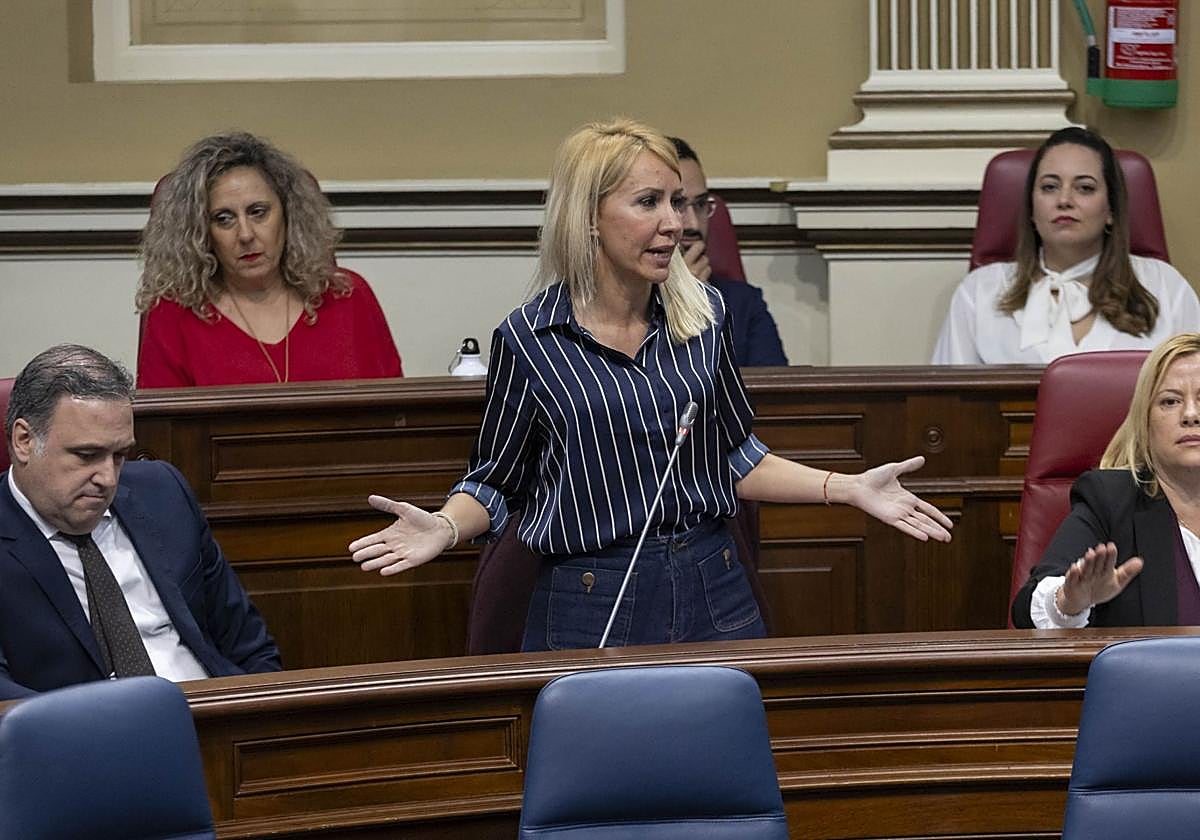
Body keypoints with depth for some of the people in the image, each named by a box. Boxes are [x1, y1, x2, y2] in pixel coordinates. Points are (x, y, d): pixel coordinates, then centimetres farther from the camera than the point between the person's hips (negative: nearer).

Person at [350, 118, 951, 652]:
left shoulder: (705, 314, 4)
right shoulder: (528, 341, -7)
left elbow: (736, 457, 12)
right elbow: (495, 481, 1)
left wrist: (849, 489, 3)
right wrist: (444, 528, -19)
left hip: (712, 591, 4)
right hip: (589, 608, -3)